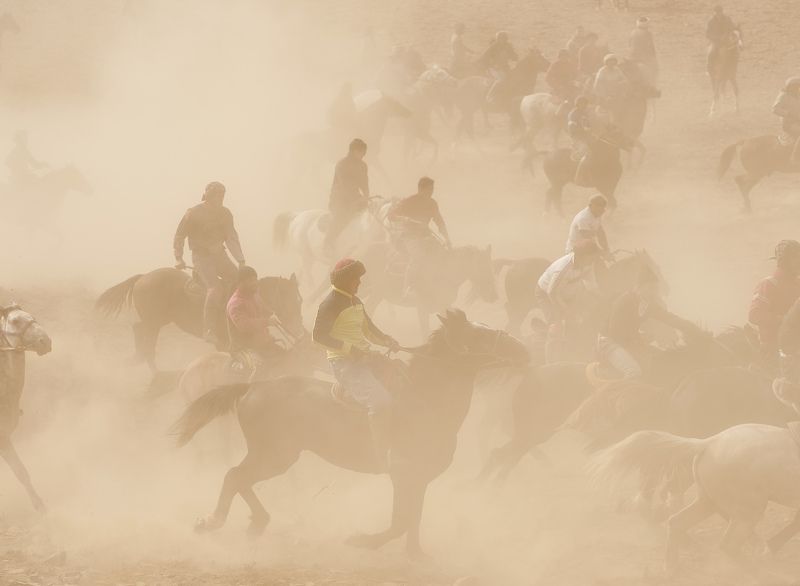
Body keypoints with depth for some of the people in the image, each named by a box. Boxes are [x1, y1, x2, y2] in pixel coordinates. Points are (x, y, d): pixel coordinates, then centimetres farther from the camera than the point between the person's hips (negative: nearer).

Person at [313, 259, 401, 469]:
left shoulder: (355, 302, 18)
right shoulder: (331, 304, -10)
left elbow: (369, 331, 25)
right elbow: (319, 336, -17)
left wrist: (387, 341, 5)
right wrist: (348, 348, -22)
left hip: (363, 358, 10)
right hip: (344, 363, -10)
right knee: (380, 400, -27)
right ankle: (382, 460, -24)